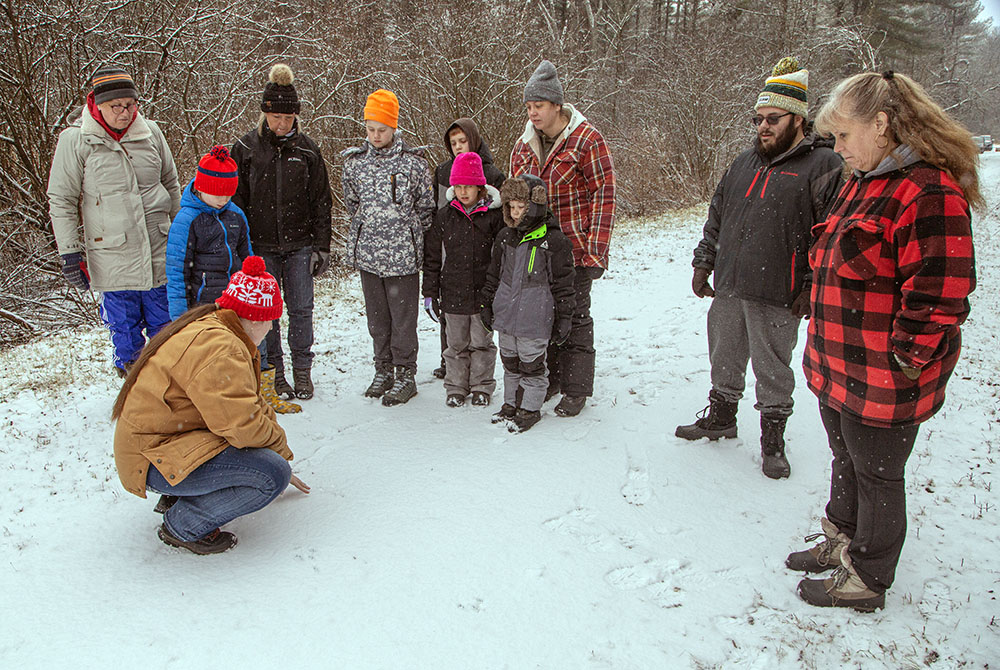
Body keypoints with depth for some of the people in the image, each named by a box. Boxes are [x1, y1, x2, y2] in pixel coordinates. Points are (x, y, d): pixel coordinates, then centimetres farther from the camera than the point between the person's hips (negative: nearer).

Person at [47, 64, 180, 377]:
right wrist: (69, 253, -4)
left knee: (165, 325, 11)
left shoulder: (150, 132, 3)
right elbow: (61, 201, 0)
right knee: (124, 328, 6)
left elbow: (171, 184, 16)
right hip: (112, 260, -2)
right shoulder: (75, 140, -4)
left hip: (159, 253, 3)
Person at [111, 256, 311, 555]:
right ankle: (183, 525, -5)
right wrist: (280, 447, -6)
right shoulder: (217, 350, -25)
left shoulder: (210, 329, 11)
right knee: (272, 475, -21)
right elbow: (244, 425, -27)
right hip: (154, 460, -11)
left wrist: (282, 461, 19)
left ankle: (178, 498, 15)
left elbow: (251, 405, 16)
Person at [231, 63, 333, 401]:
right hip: (260, 246, 0)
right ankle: (274, 373, 17)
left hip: (299, 245, 1)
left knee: (301, 309, 2)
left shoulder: (307, 149, 4)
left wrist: (321, 246, 2)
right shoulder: (245, 148, 1)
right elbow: (235, 200, 4)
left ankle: (302, 370, 16)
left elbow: (321, 201, 7)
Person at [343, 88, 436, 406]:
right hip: (366, 253, 4)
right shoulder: (354, 161, 5)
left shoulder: (414, 161, -4)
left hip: (403, 255, -3)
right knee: (376, 317, 12)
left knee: (403, 318, 0)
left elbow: (426, 207, 5)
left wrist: (408, 237, 8)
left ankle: (405, 375, 14)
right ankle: (383, 371, 26)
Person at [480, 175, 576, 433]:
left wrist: (563, 318, -6)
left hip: (534, 320, -6)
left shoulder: (553, 240, -10)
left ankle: (530, 409, 20)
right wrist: (487, 304, 17)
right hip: (505, 314, 6)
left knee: (532, 365, 5)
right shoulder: (505, 237, 7)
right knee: (510, 363, 17)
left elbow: (563, 283, -7)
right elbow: (494, 274, 17)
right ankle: (511, 404, 33)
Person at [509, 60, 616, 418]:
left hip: (575, 250, -5)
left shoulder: (586, 139, -8)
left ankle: (576, 389, 14)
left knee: (574, 317, 3)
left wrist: (596, 250, -16)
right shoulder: (523, 146, 10)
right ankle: (549, 379, 27)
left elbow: (604, 193, -10)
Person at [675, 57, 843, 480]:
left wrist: (813, 288, -15)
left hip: (777, 298, -6)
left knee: (772, 369, 6)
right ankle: (721, 417, 37)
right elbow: (717, 216, 19)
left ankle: (773, 439, 23)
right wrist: (704, 263, 14)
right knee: (725, 358, 18)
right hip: (728, 288, 6)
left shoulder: (824, 165, -6)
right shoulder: (746, 161, 14)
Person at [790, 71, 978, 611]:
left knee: (875, 475, 8)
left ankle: (866, 579, 27)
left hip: (882, 379, -9)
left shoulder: (929, 193, -21)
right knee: (845, 461, 23)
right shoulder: (862, 182, 11)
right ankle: (841, 542, 43)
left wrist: (905, 357, -18)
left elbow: (938, 294, -24)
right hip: (837, 366, 9)